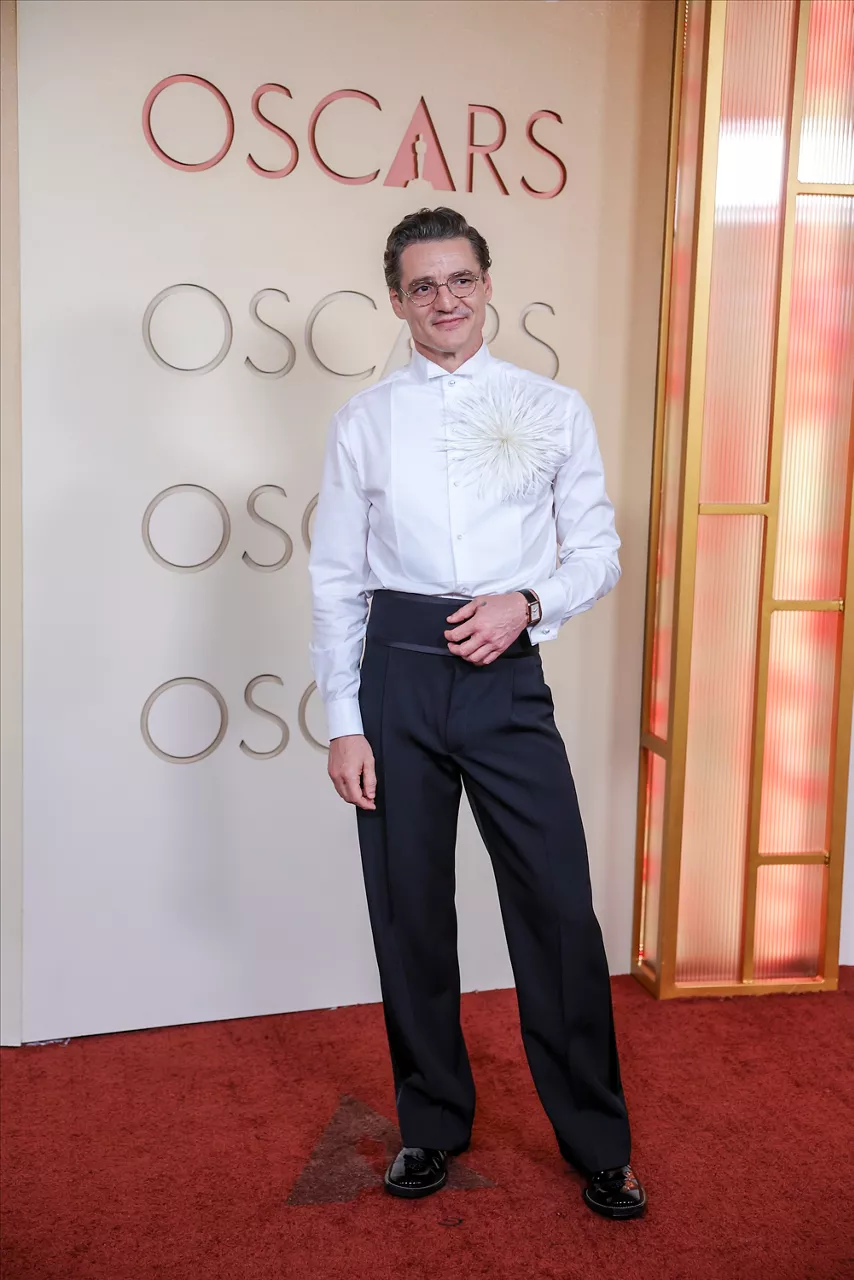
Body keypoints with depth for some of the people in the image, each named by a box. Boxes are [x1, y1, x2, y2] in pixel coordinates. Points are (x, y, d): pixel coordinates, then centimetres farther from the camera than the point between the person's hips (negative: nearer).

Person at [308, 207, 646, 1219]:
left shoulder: (553, 409, 7)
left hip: (508, 678, -1)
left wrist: (527, 602, -13)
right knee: (408, 910, 10)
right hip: (397, 675, 1)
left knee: (559, 908, 0)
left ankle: (596, 1143, 22)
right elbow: (335, 577, 4)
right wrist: (343, 723, -1)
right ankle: (432, 1124, 32)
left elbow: (597, 549, 7)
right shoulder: (364, 421, 7)